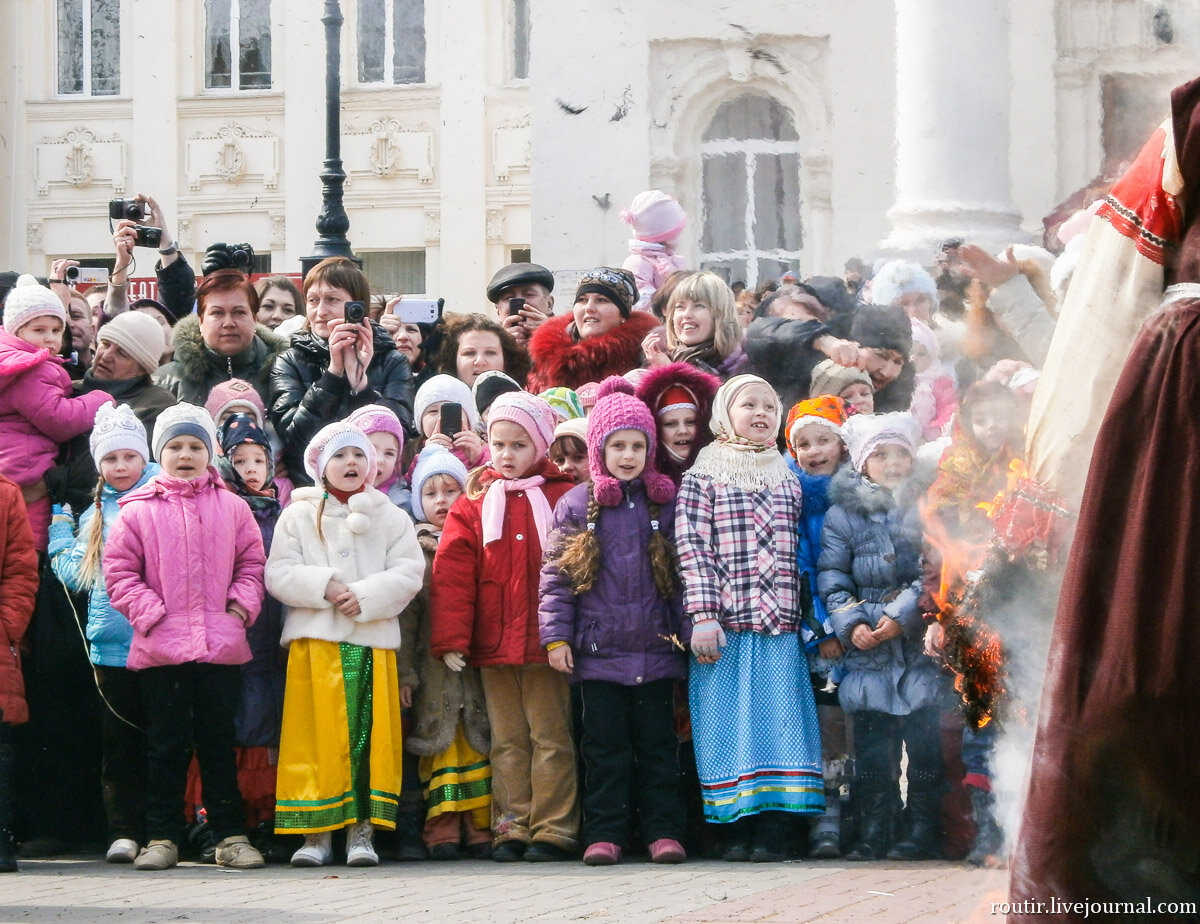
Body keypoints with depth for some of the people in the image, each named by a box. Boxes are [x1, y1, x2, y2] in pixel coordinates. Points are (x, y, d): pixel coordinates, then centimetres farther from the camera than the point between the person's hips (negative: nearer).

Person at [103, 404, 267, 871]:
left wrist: (243, 604, -3)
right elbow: (118, 569, 2)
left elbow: (252, 562, 12)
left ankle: (230, 835, 11)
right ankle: (161, 837, 8)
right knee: (166, 743, 3)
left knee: (219, 741, 6)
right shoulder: (138, 510, 3)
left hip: (221, 644, 1)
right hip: (160, 648, -1)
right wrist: (148, 612, -9)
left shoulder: (231, 507, 8)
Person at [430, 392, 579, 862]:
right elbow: (451, 574, 2)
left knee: (550, 736, 0)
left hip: (546, 644, -2)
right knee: (507, 740, 7)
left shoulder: (563, 498, 3)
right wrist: (450, 639, -6)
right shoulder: (473, 506, 8)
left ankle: (553, 829, 4)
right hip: (493, 645, 2)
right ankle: (511, 828, 10)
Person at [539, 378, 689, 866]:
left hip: (656, 648, 1)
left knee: (657, 744, 5)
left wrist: (691, 629, 2)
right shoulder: (575, 506, 3)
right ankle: (604, 834, 7)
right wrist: (556, 635, -4)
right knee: (605, 748, 3)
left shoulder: (665, 504, 6)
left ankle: (663, 831, 9)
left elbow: (685, 572, 8)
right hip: (598, 651, -1)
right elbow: (555, 575, 2)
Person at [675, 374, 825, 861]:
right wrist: (703, 615, -13)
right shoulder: (702, 478, 5)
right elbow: (693, 549, -3)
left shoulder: (788, 480, 16)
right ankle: (737, 825, 2)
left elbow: (804, 552, 17)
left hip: (780, 625, 3)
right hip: (725, 624, -3)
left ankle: (773, 827, -2)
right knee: (731, 723, -3)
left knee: (779, 719, -3)